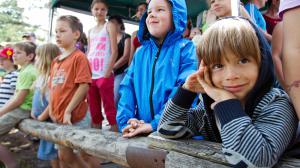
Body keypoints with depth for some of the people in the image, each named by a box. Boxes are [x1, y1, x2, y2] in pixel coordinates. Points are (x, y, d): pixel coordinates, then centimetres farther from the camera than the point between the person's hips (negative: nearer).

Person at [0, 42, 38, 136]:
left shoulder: (27, 72, -17)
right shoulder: (25, 70, 15)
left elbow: (18, 100, -19)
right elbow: (15, 97, 15)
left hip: (23, 109, -10)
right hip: (20, 107, 10)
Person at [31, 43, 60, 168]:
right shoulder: (43, 76, 8)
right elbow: (37, 98, 18)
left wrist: (41, 117, -14)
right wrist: (33, 112, 10)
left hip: (50, 120, -9)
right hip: (43, 121, 9)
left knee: (51, 150, 3)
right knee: (49, 150, 18)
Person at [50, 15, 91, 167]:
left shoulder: (79, 57, -12)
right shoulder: (55, 61, 12)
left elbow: (84, 86, -19)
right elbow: (51, 87, 16)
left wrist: (68, 111, -17)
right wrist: (51, 110, 6)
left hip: (76, 117, -8)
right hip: (58, 118, 8)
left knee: (85, 154, 5)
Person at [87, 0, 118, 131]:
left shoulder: (109, 26, 1)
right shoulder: (90, 31, 18)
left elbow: (114, 51, -8)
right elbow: (88, 54, 19)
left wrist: (107, 73, -15)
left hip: (104, 75, -6)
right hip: (91, 76, 6)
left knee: (109, 108, -4)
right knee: (94, 110, 11)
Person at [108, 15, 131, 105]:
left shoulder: (126, 37, 0)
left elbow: (126, 57, -11)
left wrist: (112, 67, -13)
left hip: (121, 73, -5)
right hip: (110, 73, 6)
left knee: (115, 101, -10)